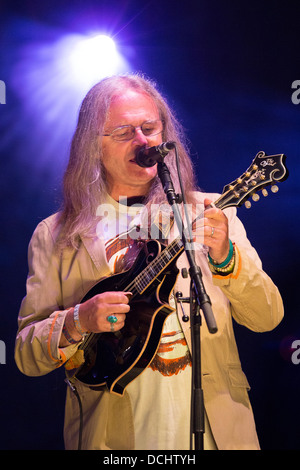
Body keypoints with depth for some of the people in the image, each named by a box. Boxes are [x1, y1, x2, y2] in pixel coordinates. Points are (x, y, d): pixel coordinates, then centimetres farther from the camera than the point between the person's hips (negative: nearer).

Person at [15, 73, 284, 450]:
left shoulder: (207, 213, 0)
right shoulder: (56, 235, -1)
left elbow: (268, 318, -4)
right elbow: (26, 355, 0)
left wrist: (224, 256, -20)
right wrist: (78, 322, -18)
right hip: (112, 434, 0)